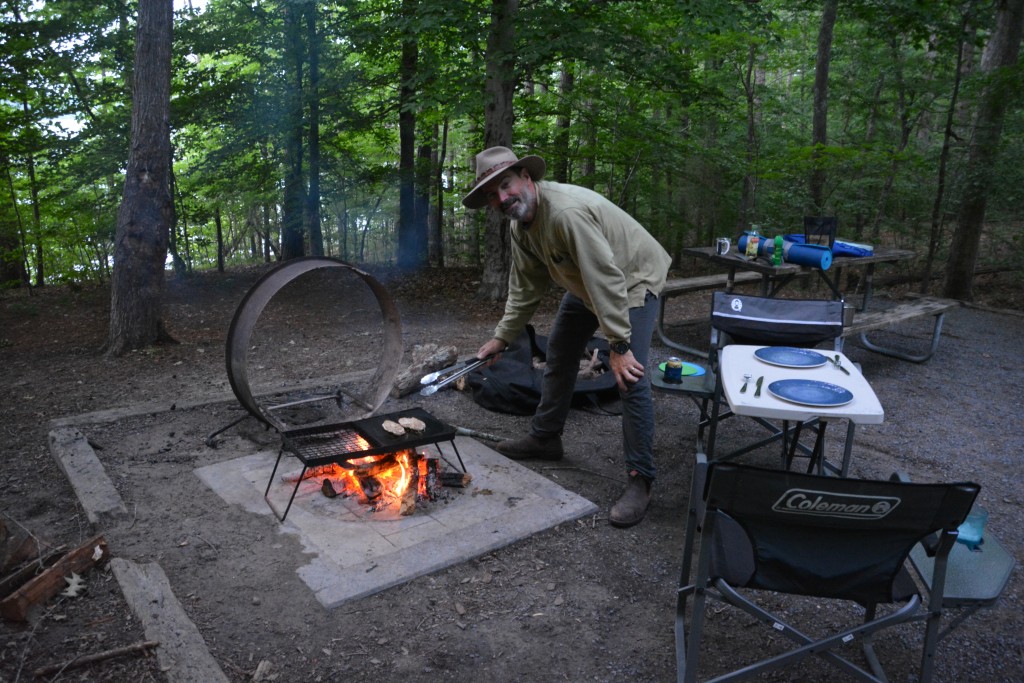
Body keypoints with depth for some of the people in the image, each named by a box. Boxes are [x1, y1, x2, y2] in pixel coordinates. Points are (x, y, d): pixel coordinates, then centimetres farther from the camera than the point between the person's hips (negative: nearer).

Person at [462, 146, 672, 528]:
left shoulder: (566, 212, -36)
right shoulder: (520, 227, -5)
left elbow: (607, 280, -36)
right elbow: (525, 289, 5)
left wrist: (618, 345, -35)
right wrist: (501, 338, 3)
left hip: (633, 278, -9)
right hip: (586, 283, 9)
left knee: (631, 378, -18)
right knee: (559, 353, 16)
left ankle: (640, 479, -8)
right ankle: (545, 439, 33)